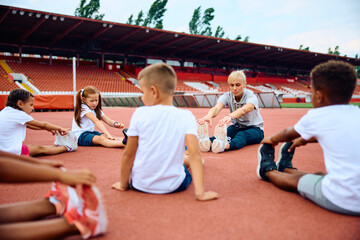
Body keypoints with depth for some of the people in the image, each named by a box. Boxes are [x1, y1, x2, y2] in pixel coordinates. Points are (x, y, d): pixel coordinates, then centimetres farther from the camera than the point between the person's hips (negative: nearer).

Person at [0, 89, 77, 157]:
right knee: (40, 149, 1)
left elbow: (28, 125, 23)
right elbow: (43, 125, -6)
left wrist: (47, 128, 23)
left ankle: (57, 145, 28)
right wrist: (59, 128, 8)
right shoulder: (19, 115, -14)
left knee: (33, 146, 17)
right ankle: (67, 147, 11)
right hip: (12, 151, -9)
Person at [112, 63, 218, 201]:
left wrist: (123, 184, 8)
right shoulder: (186, 117, -11)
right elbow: (194, 154, -18)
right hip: (173, 186, 0)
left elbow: (128, 154, -6)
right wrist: (200, 192, -17)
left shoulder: (140, 114, -12)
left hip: (140, 184, 0)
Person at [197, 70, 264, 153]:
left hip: (255, 129, -3)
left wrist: (229, 116, -66)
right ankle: (208, 143, -65)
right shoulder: (227, 96, -10)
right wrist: (208, 116, -57)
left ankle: (225, 146, -71)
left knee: (242, 135, -39)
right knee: (222, 133, -32)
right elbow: (217, 108, -32)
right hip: (236, 127, 3)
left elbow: (244, 109, -45)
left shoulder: (251, 96, -21)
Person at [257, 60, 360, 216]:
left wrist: (272, 139, 35)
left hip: (341, 201, -6)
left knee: (295, 180, 15)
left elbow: (288, 134, 13)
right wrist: (306, 139, 47)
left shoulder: (315, 117, -7)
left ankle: (268, 170, 39)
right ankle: (285, 167, 47)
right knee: (319, 175, 26)